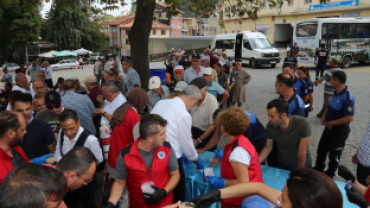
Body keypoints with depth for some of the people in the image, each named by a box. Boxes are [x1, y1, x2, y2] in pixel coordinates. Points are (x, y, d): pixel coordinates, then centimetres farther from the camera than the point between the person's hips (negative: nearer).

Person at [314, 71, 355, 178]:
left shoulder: (347, 97, -27)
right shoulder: (336, 92, 0)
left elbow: (350, 117, -30)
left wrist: (331, 123, -22)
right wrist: (325, 116, -1)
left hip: (340, 130, -8)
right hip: (329, 127, 8)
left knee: (334, 155, 13)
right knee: (321, 149, 23)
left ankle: (329, 175, 35)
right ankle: (318, 169, 45)